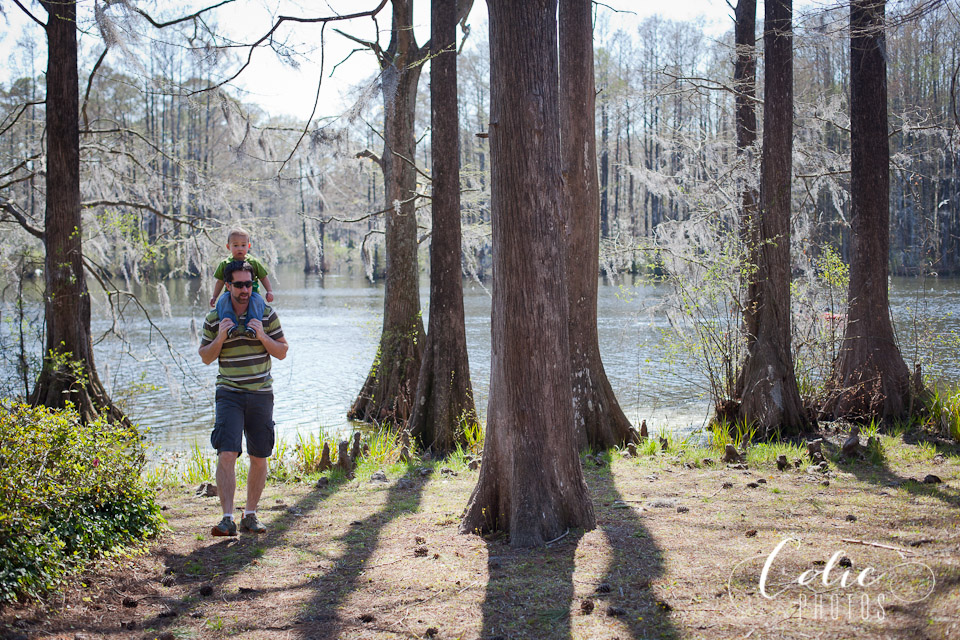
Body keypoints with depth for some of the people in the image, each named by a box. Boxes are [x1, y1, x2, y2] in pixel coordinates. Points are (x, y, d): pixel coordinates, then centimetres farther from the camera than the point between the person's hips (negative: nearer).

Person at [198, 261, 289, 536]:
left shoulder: (266, 315, 3)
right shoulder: (214, 319, 3)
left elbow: (282, 353, 5)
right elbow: (206, 357, 8)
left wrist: (263, 337, -14)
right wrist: (220, 339, -11)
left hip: (261, 394, 2)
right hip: (229, 394, -1)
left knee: (259, 458, 6)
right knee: (227, 454, -16)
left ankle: (250, 514, 20)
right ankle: (227, 518, -17)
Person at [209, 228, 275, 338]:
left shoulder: (254, 262, 7)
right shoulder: (225, 264, 10)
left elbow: (264, 277, 14)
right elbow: (220, 281, 20)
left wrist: (269, 291, 1)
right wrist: (214, 296, 15)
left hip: (251, 293, -1)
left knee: (257, 300, -35)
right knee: (223, 300, -32)